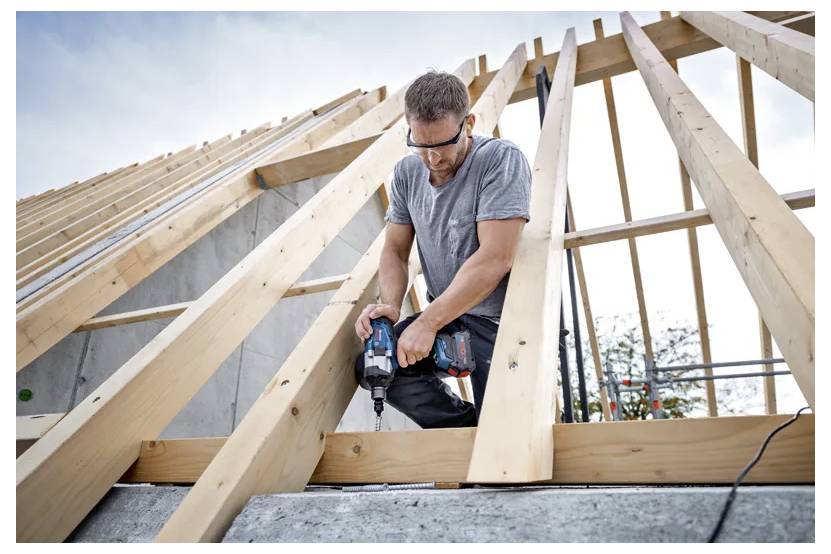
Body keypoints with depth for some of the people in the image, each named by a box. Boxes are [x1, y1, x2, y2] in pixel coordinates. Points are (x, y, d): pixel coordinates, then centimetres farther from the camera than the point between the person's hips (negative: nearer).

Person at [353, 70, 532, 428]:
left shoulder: (501, 160, -16)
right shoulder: (407, 173, 3)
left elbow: (495, 257, -25)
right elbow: (394, 249, 5)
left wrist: (427, 323, -24)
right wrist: (390, 305, -16)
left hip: (499, 320, -5)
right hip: (446, 316, 6)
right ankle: (471, 427, 6)